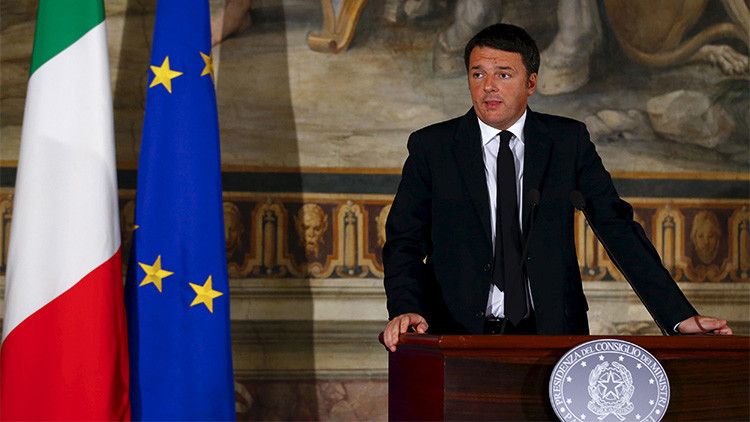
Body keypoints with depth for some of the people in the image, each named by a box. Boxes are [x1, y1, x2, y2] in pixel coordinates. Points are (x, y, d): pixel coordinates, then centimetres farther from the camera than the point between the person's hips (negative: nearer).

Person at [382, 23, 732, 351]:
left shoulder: (568, 140, 8)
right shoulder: (430, 147, 5)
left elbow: (616, 227, 5)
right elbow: (404, 241, 3)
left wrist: (680, 316, -3)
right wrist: (405, 308, -17)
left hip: (552, 332, 1)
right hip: (460, 332, -1)